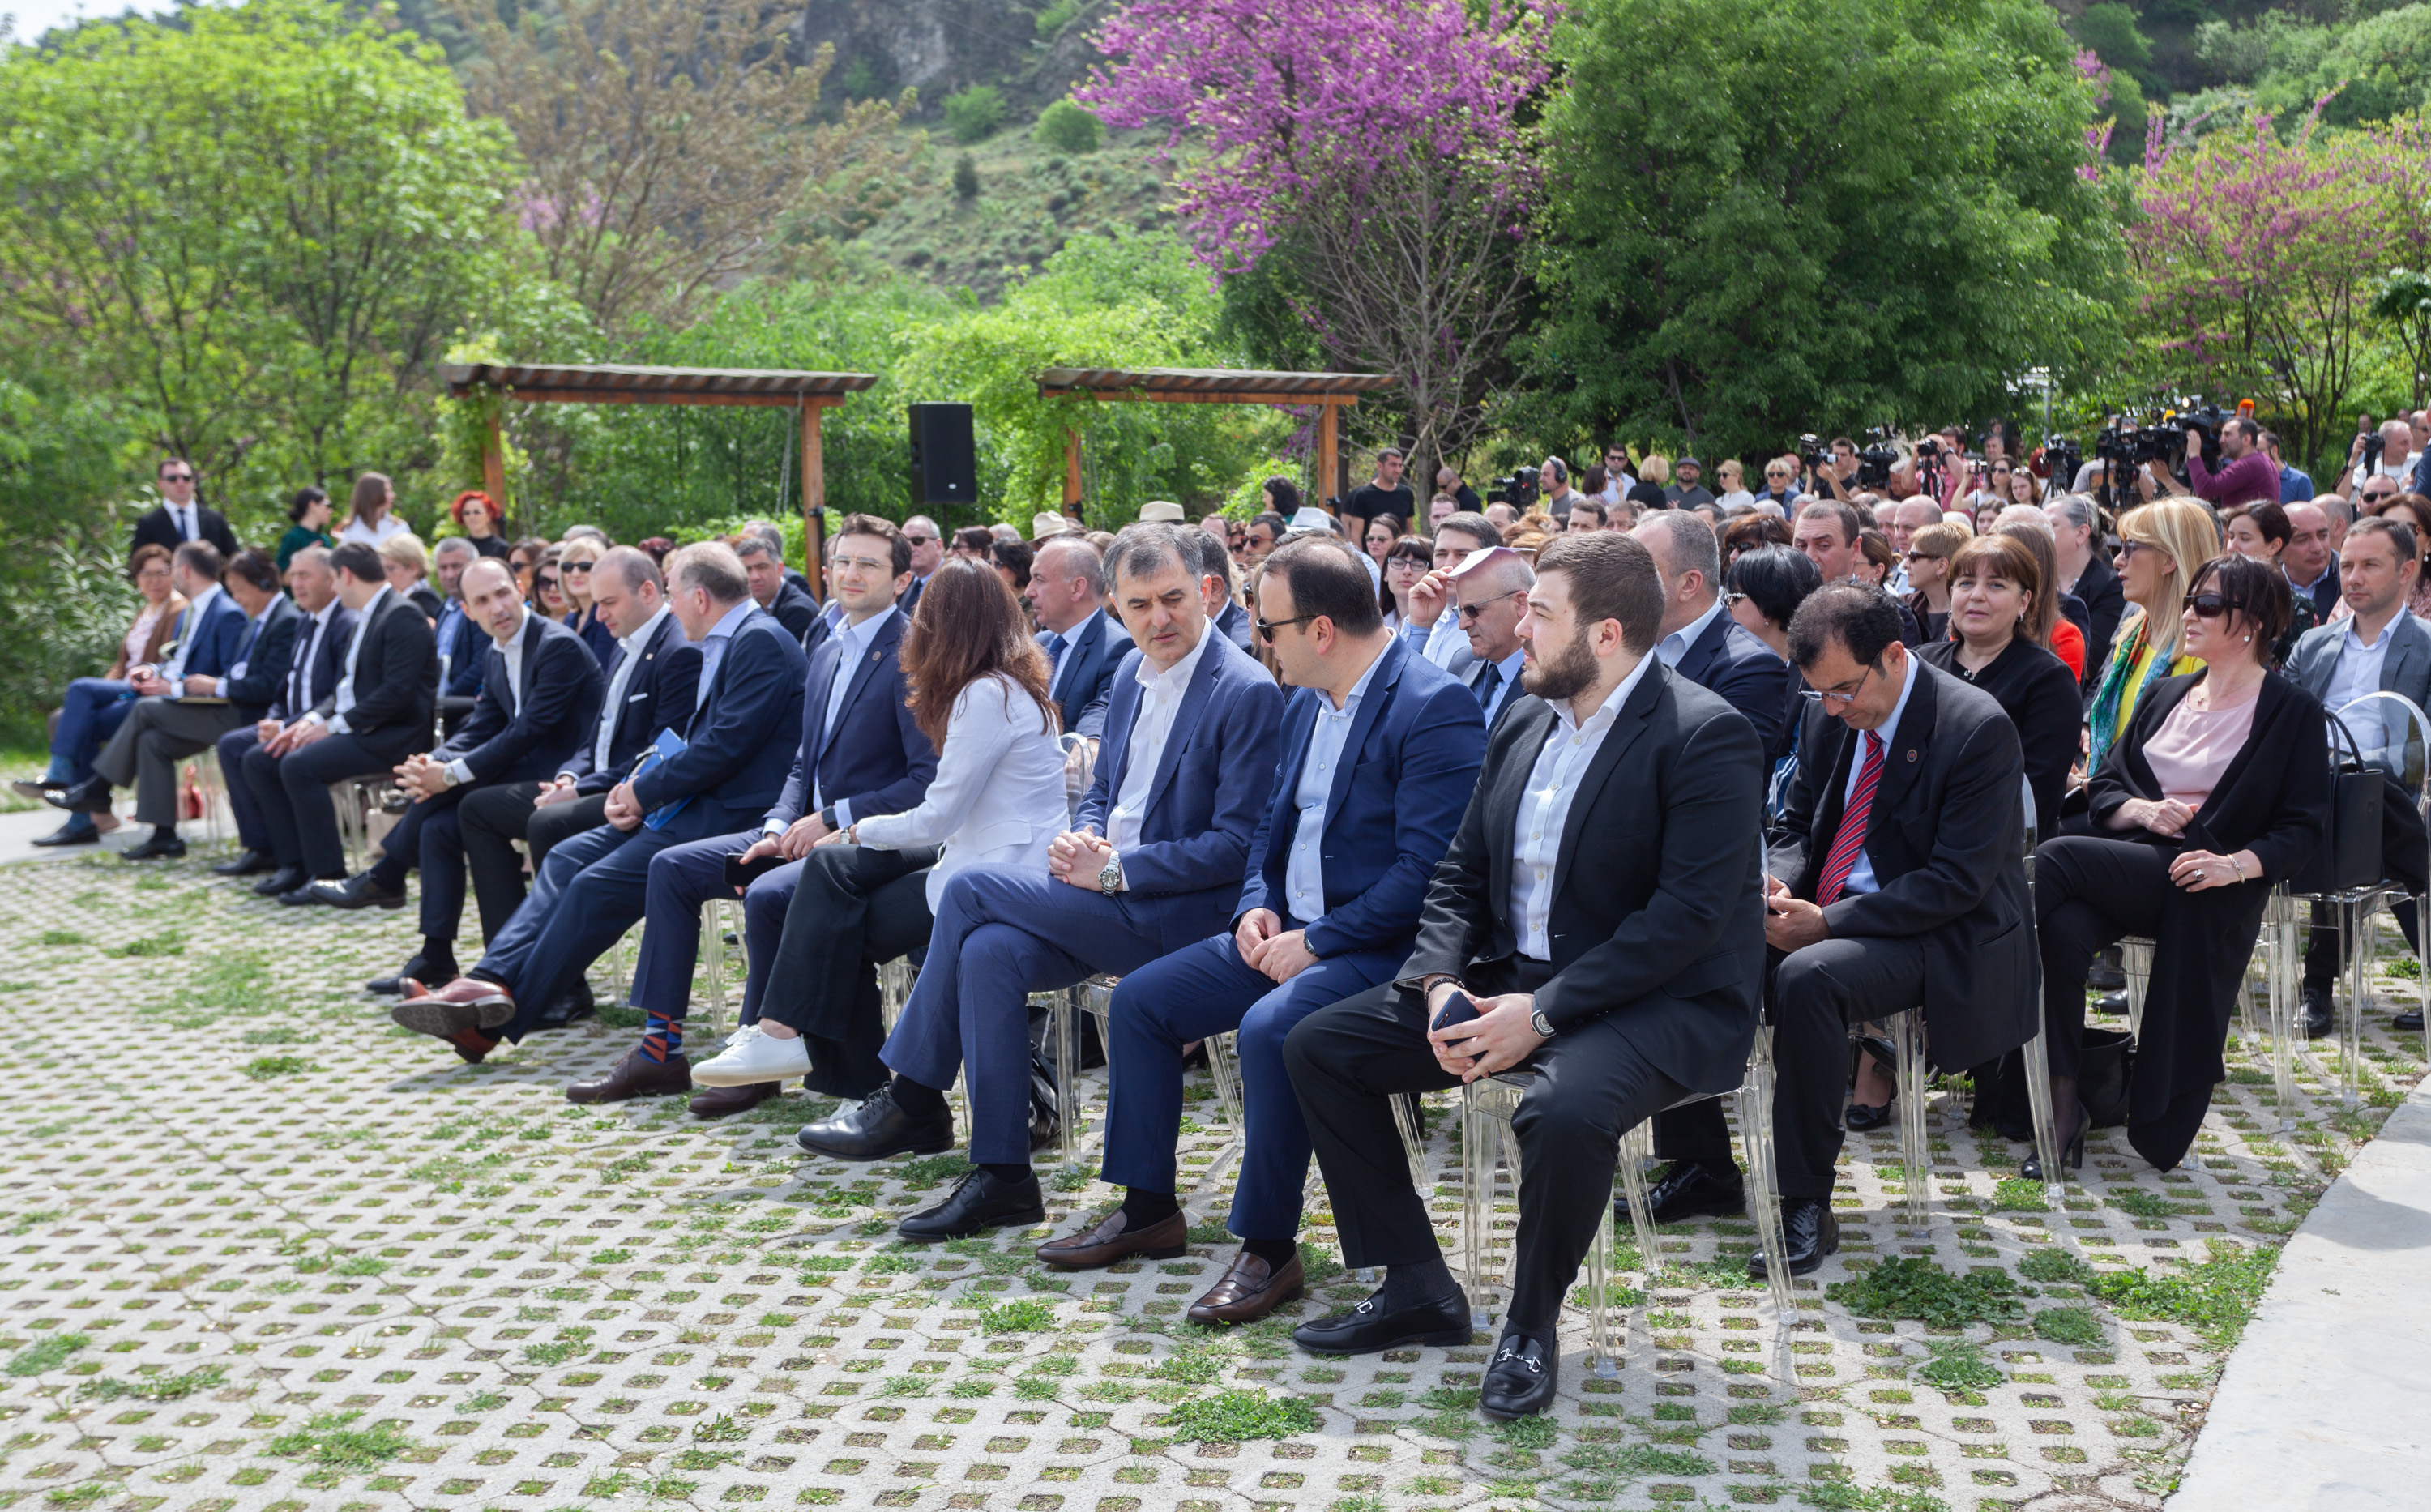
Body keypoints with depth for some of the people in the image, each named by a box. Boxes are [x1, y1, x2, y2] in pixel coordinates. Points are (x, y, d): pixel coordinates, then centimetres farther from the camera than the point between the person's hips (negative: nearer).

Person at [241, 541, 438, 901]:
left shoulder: (402, 615, -13)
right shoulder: (365, 617, 19)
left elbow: (398, 691, -22)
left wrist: (334, 725, -19)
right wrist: (313, 719, 2)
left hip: (393, 735, -10)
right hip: (357, 729, 10)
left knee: (300, 765, -29)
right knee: (259, 760, 2)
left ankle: (327, 874, -20)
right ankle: (294, 865, 0)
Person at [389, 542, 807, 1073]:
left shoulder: (761, 641, -14)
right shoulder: (720, 645, 19)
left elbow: (725, 745, -21)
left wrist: (644, 790, -11)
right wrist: (636, 788, 2)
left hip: (728, 816, -11)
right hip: (696, 805, 11)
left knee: (599, 885, -16)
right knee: (568, 857, 2)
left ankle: (498, 1016, -8)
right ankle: (493, 982, -6)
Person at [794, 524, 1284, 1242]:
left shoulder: (1248, 692, -12)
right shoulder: (1132, 672, 13)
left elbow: (1238, 845, -16)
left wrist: (1114, 870, -17)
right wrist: (1082, 841, -2)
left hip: (1183, 912, -8)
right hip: (1109, 894, 8)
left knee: (973, 889, -18)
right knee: (991, 951, -20)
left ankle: (913, 1102, -5)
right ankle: (1001, 1176, -12)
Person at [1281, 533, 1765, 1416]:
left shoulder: (1707, 737, -14)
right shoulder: (1524, 724, 11)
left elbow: (1689, 913, -22)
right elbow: (1461, 873, 13)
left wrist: (1542, 1012, -24)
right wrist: (1441, 983, -7)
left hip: (1659, 1002, -8)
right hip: (1509, 979, 8)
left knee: (1566, 1110, -39)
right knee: (1319, 1046, -1)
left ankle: (1532, 1326, -11)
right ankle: (1416, 1290, 6)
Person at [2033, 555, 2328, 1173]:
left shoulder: (2293, 711, 7)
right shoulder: (2165, 696, 23)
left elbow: (2305, 824, 0)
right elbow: (2104, 787, 17)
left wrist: (2237, 865, -18)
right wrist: (2145, 810, -5)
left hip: (2205, 884, -5)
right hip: (2132, 865, 5)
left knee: (2053, 861, -30)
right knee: (2063, 928, -32)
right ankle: (2062, 1100, -24)